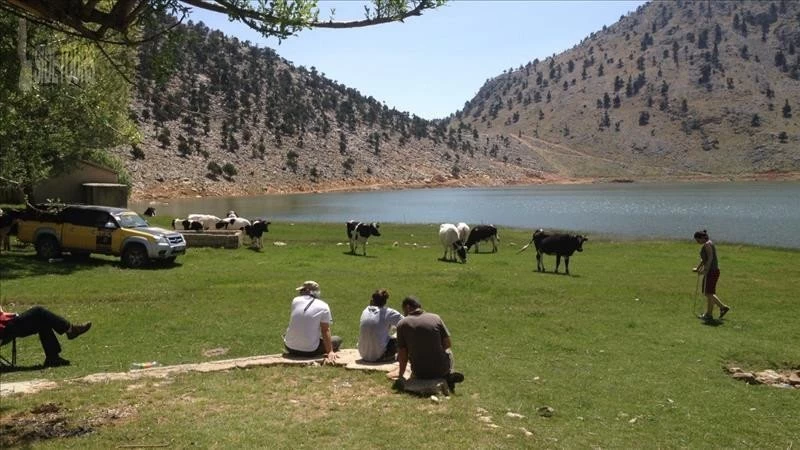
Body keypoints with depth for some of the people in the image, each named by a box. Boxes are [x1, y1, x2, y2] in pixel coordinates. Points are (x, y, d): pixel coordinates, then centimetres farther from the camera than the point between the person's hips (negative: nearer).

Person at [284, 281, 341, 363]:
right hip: (310, 351, -3)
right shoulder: (323, 306, -7)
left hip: (290, 348, 3)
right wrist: (330, 352, -7)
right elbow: (325, 331, -9)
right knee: (337, 339, 16)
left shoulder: (295, 301, 2)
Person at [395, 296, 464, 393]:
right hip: (441, 369, 1)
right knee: (448, 351, 35)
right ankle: (448, 374, 6)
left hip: (420, 373, -1)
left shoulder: (402, 324, -6)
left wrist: (400, 376, 9)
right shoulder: (435, 318, -2)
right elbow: (448, 344, 2)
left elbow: (403, 354, -4)